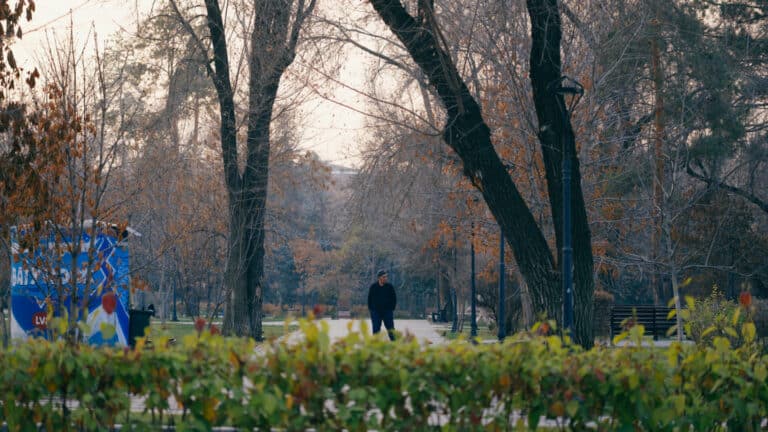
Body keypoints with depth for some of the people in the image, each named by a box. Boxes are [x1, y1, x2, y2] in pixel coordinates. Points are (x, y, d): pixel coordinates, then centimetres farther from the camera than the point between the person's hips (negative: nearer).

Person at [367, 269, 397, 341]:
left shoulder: (390, 286, -1)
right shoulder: (373, 287, 0)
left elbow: (394, 299, 7)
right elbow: (369, 299, 9)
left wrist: (392, 309, 1)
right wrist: (371, 309, 3)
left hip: (388, 312, 0)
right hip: (376, 312, 0)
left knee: (391, 330, -3)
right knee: (376, 330, 1)